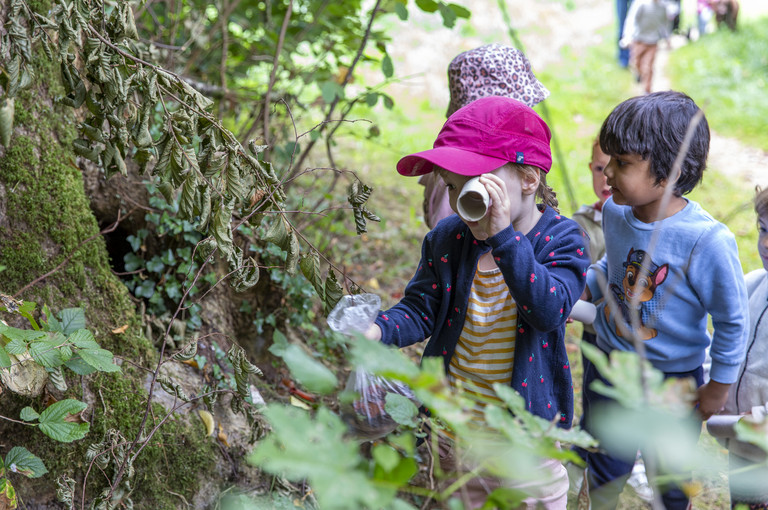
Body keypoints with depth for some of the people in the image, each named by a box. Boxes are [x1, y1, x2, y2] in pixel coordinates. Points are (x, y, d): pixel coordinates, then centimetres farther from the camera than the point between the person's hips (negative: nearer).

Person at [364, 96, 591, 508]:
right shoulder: (446, 238, -6)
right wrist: (377, 331, -22)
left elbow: (549, 311, -34)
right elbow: (421, 309, -1)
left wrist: (503, 235, -41)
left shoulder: (561, 239, -17)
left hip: (527, 426, -3)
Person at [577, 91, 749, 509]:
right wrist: (582, 290, -4)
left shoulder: (708, 241, -29)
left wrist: (718, 388, -6)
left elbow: (732, 320, -15)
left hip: (673, 383, -4)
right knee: (603, 473, 22)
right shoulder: (614, 212, -12)